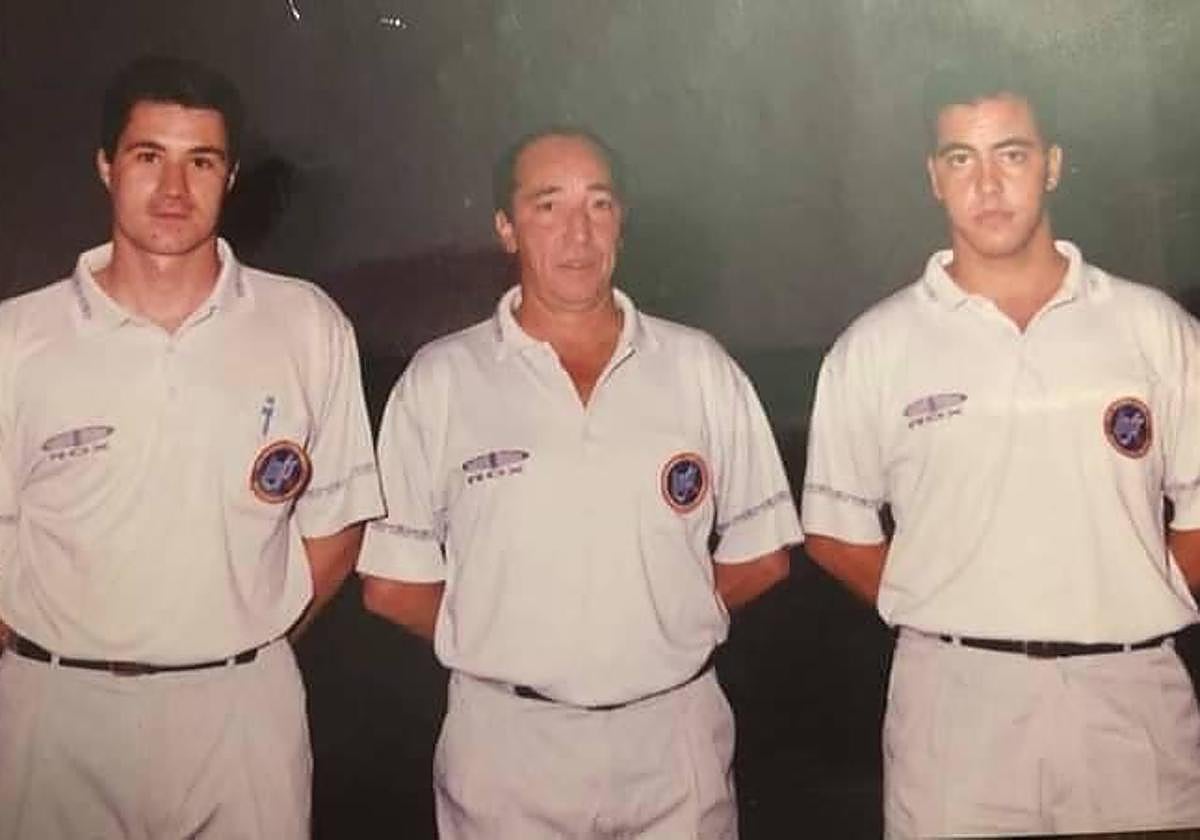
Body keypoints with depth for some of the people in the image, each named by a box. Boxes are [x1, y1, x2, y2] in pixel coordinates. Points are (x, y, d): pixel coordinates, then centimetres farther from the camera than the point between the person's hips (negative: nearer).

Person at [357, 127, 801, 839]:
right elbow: (391, 584, -2)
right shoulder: (440, 380, -3)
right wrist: (503, 641, 0)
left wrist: (661, 626, -1)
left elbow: (761, 554, 6)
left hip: (677, 734, 2)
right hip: (504, 744, -1)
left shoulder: (701, 368, 1)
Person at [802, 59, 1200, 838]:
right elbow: (835, 525, 6)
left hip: (1133, 691, 1)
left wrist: (1135, 607, -1)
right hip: (954, 696, -1)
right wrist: (948, 617, 1)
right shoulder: (873, 347, 1)